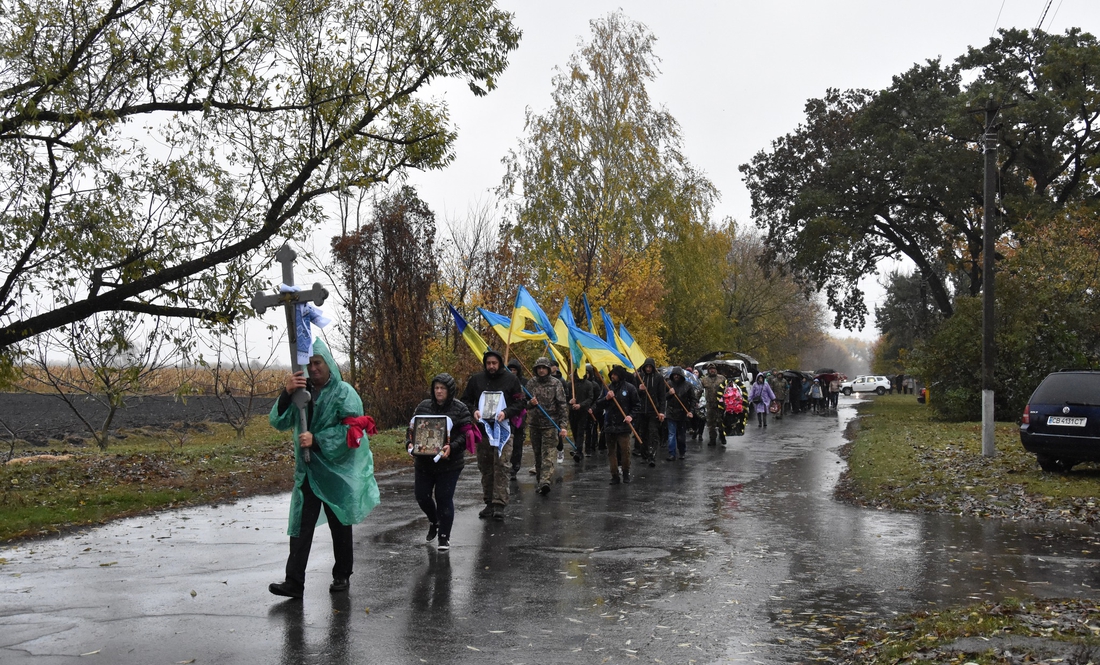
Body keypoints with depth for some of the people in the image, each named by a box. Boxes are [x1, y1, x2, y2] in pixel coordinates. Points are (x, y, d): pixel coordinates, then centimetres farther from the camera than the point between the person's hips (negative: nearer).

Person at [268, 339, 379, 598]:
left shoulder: (344, 392, -6)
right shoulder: (301, 393, 8)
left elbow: (352, 427, -17)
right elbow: (279, 422, -1)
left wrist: (317, 440, -21)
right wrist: (286, 394, -17)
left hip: (338, 471, -3)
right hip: (308, 470, 4)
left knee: (340, 525, 9)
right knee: (301, 524, -3)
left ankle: (341, 576, 23)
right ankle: (294, 581, -3)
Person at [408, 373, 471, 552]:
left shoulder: (460, 409, -5)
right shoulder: (423, 406, 6)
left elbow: (466, 434, -10)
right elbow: (412, 428, 10)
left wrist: (452, 447, -26)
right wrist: (410, 443, -9)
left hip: (449, 463, -4)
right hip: (423, 461, 4)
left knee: (444, 498, 0)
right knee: (421, 495, 8)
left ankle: (444, 537, 14)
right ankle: (433, 521, 40)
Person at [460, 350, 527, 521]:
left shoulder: (511, 379, 1)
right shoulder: (475, 380, 8)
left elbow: (521, 402, 1)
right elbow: (465, 401, 13)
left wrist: (506, 412, -15)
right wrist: (473, 411, -8)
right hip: (482, 430, 3)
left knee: (502, 465, -11)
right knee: (485, 467, 9)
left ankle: (499, 504, -10)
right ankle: (489, 503, 19)